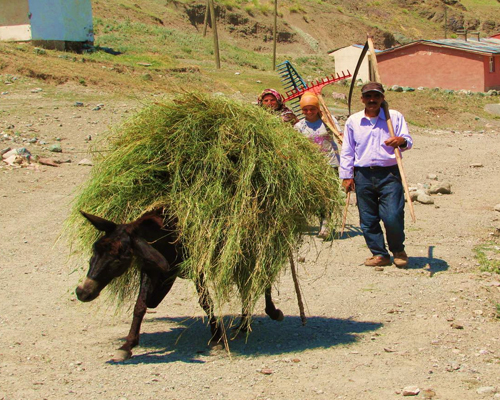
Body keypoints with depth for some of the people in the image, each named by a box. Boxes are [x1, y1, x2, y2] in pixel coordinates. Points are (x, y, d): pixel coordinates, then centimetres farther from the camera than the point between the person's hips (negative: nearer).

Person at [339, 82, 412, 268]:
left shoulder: (395, 117, 6)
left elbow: (408, 141, 2)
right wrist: (346, 175, 7)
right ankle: (379, 254, 17)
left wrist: (401, 141, -22)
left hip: (389, 174, -2)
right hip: (363, 175, 2)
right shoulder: (353, 121, 10)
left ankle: (398, 250, 15)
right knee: (368, 218, 4)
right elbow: (347, 151, 13)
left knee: (392, 216, -10)